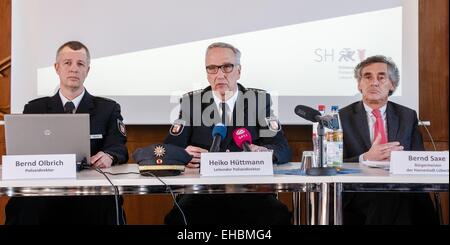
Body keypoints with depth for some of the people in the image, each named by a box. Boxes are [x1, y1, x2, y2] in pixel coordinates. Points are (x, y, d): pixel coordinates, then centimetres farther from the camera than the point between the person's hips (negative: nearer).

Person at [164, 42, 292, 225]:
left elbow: (283, 150, 1)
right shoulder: (190, 102, 9)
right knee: (177, 218, -31)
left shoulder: (260, 100, 8)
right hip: (202, 191, 0)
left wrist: (263, 152, -23)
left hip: (250, 190, 1)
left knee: (279, 216, -30)